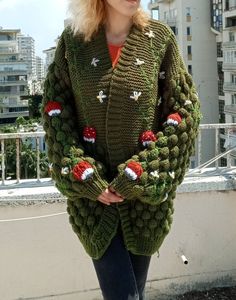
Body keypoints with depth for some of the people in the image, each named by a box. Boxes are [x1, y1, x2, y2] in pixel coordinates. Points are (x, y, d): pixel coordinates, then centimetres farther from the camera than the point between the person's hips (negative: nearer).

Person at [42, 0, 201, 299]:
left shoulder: (160, 38, -2)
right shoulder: (72, 40, -1)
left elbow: (185, 112, -4)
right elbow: (54, 110, 0)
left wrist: (139, 177, -11)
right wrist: (86, 178, -11)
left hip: (146, 192, 1)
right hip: (92, 192, -1)